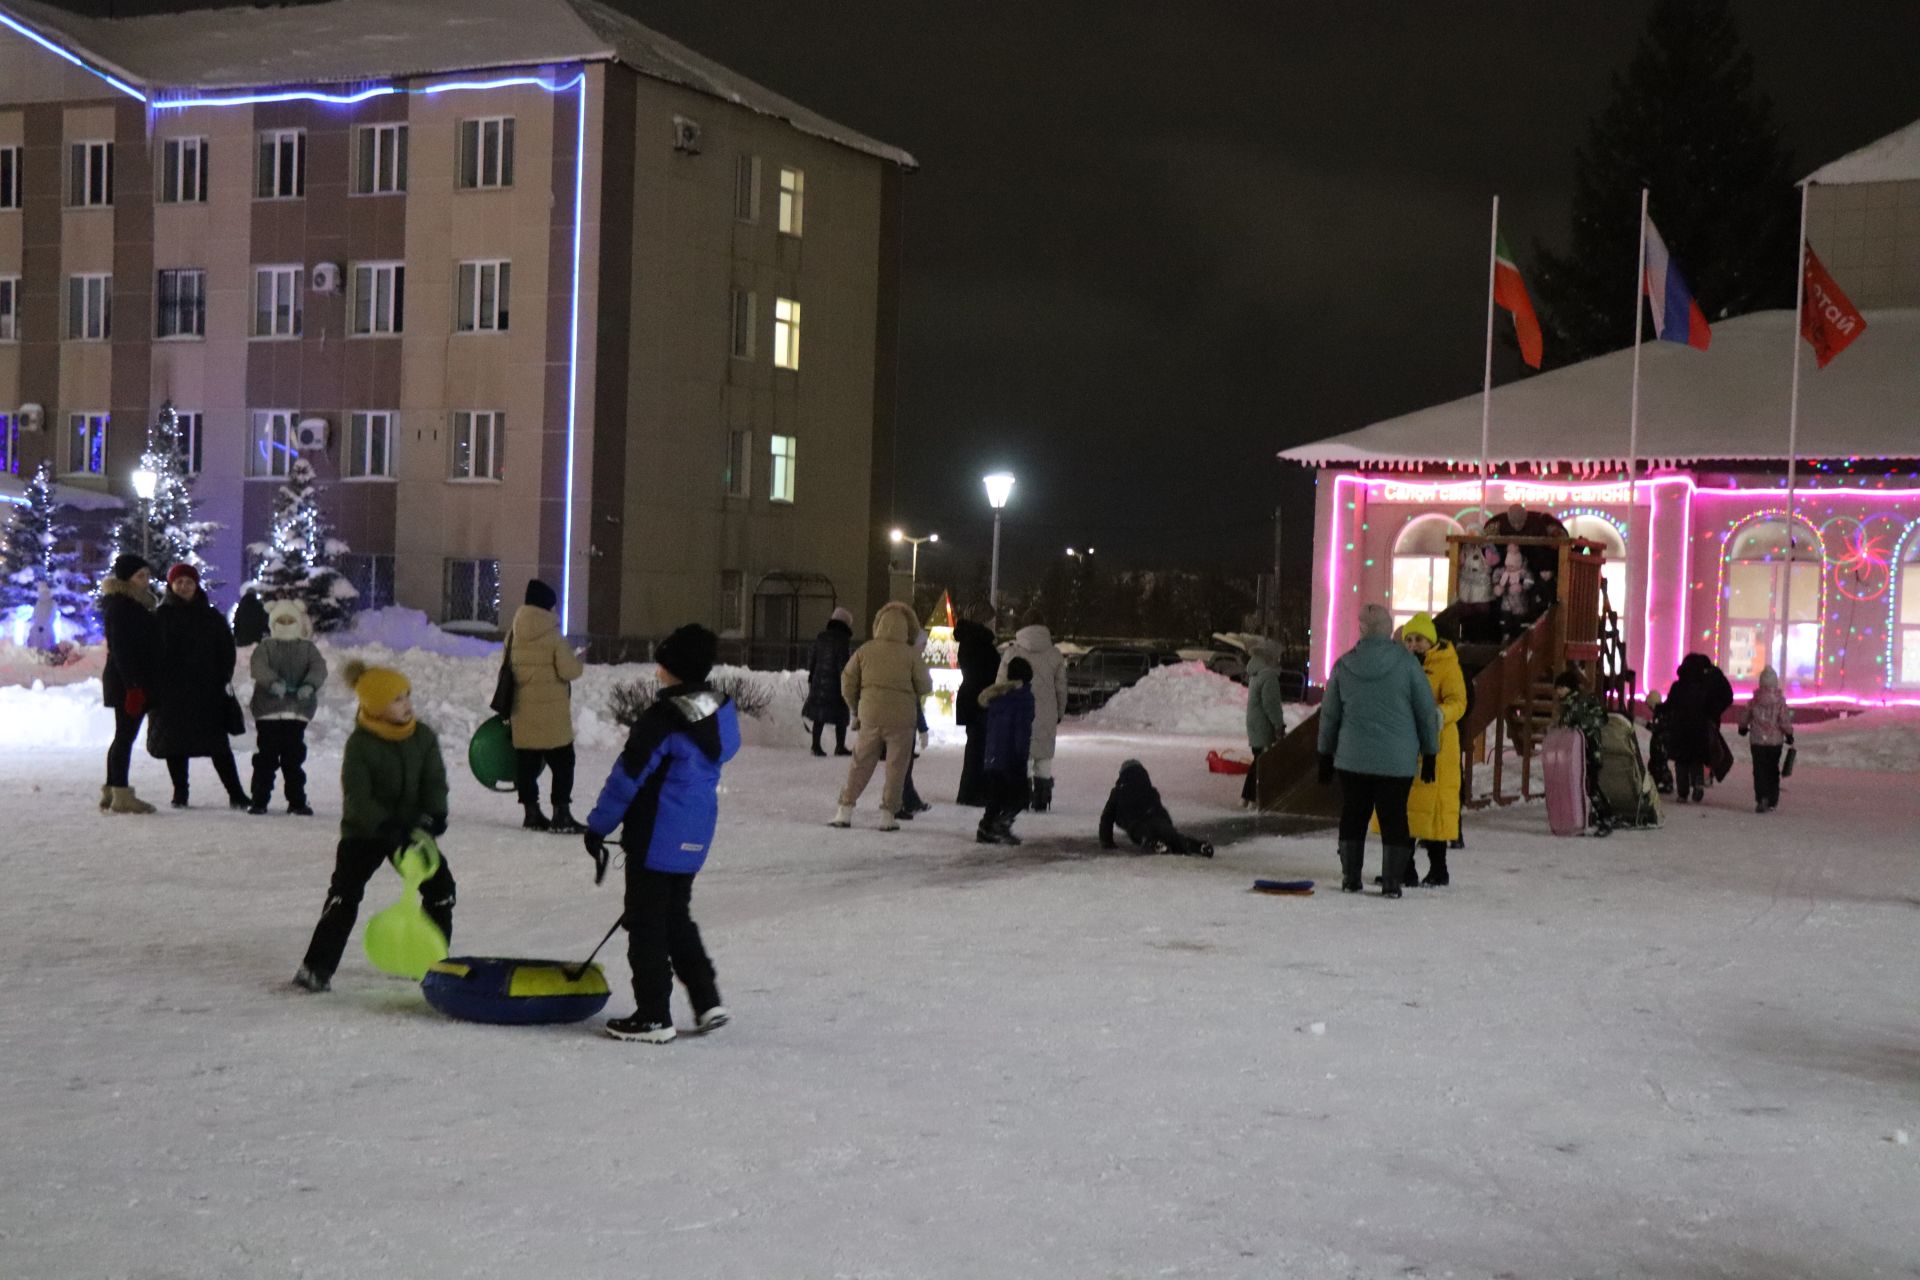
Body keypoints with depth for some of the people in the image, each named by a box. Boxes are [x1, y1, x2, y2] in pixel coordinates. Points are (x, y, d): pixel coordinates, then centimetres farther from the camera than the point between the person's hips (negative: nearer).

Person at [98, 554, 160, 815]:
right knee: (126, 735, -8)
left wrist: (141, 683, 20)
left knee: (124, 736, 13)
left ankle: (111, 792, 18)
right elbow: (120, 648, -19)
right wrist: (132, 685, -24)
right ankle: (121, 795, -7)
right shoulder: (119, 605, -12)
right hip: (128, 682, -10)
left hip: (135, 680, 10)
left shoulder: (136, 603, 18)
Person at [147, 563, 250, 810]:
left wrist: (224, 679, -2)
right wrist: (153, 685, -6)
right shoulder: (160, 616, 5)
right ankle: (180, 793, 14)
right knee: (175, 743, 3)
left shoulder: (211, 617, 8)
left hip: (206, 689, 0)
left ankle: (236, 794, -1)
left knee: (218, 743, -2)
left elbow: (227, 649, 9)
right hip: (171, 690, 0)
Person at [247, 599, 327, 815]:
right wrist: (273, 682, -31)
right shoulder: (265, 647, 5)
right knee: (265, 758, 1)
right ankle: (259, 800, 8)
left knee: (294, 759, 7)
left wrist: (309, 685, -25)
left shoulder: (308, 648, 10)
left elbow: (319, 668, -5)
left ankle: (297, 801, 14)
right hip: (268, 711, -1)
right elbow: (258, 666, -12)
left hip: (297, 711, 1)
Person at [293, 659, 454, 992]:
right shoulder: (360, 744, -18)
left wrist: (431, 818, -25)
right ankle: (318, 966, -7)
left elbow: (435, 783, -7)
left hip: (410, 828, 4)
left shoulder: (423, 738, -5)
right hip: (364, 831, -4)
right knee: (344, 894, -13)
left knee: (440, 888, 2)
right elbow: (357, 797, -23)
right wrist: (388, 827, -33)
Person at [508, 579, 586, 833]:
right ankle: (561, 813, 0)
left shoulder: (514, 633, 6)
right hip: (551, 714, -5)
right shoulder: (553, 636, -12)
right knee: (562, 763, 3)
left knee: (526, 764, 10)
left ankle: (531, 812, 15)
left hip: (522, 713, 5)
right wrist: (578, 660, 8)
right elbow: (568, 671, -15)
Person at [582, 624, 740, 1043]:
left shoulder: (662, 718, -19)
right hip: (694, 839, 8)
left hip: (656, 839, -8)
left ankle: (653, 1016, 7)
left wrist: (598, 827, -6)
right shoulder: (721, 714, 5)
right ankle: (707, 1000, 18)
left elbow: (627, 777, -16)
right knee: (677, 918, 21)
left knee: (647, 925, 2)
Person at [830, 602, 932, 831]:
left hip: (870, 715, 2)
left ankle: (845, 810, 10)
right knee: (896, 766, 7)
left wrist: (856, 708, 17)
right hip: (902, 717, -2)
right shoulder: (910, 654, -8)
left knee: (860, 763, 12)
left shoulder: (865, 650, -1)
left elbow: (847, 682, 4)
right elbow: (925, 687, -3)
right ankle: (888, 814, 7)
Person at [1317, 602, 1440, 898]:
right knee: (1394, 818, 4)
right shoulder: (1406, 663, -7)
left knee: (1353, 816, 12)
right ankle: (1392, 882, 3)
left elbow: (1329, 715, 9)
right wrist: (1430, 754, 6)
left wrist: (1325, 755, 19)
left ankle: (1350, 878, 14)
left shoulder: (1344, 665, 1)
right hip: (1397, 760, -2)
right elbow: (1427, 712, -3)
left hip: (1352, 758, 2)